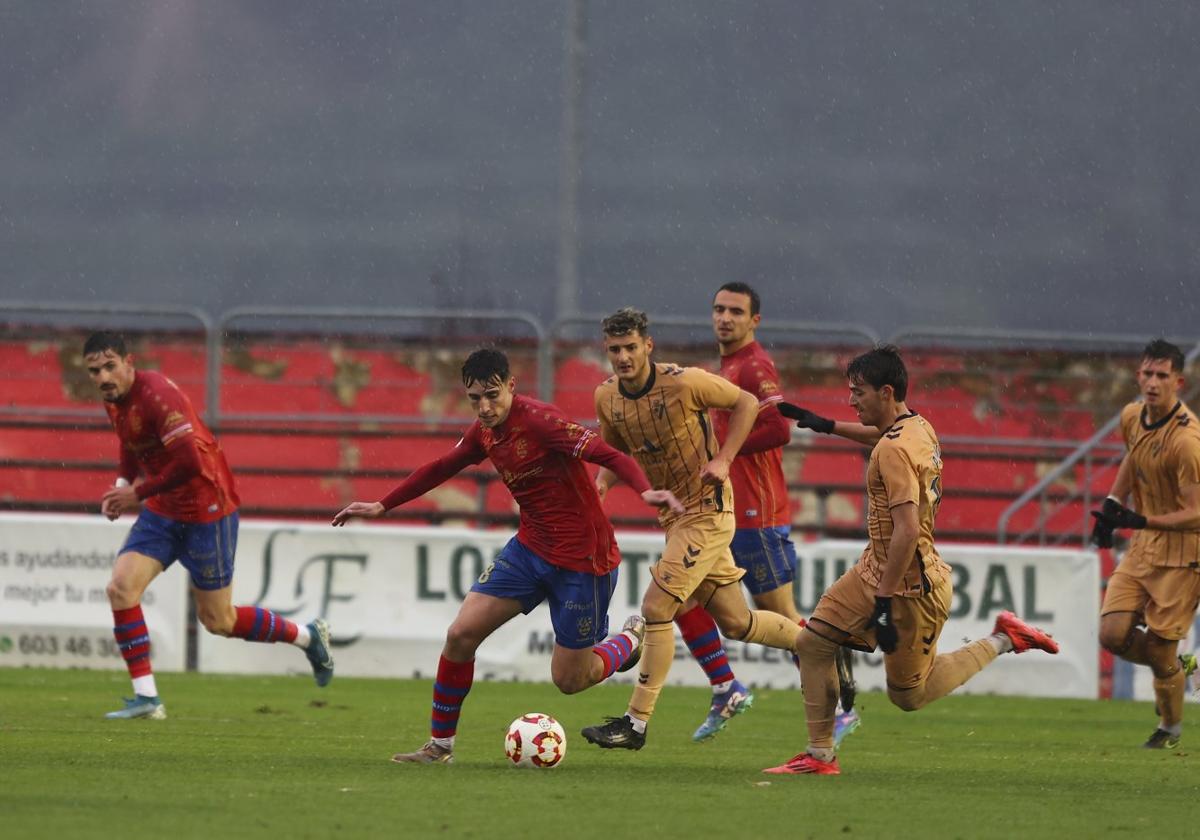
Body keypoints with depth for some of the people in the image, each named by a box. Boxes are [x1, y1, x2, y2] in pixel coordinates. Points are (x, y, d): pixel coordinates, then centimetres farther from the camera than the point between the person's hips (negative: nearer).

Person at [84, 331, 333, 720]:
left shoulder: (156, 394, -25)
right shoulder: (114, 401, 2)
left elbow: (189, 462, -31)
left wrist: (138, 493, -20)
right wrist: (121, 485, 3)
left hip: (206, 509, -8)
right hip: (162, 512, 8)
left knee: (218, 621, 3)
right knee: (121, 587, -11)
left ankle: (308, 636, 28)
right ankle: (146, 697, -5)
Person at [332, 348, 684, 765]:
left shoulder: (539, 420, -22)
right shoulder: (484, 432, 2)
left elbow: (607, 454, -29)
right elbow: (441, 467, 20)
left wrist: (646, 491, -46)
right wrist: (382, 506, 23)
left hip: (581, 559, -7)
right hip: (530, 547, 7)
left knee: (568, 680, 2)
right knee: (461, 633, -5)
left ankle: (632, 638, 33)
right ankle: (440, 744, 9)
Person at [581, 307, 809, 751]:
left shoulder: (684, 383, -18)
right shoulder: (607, 397, 0)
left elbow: (746, 403, -6)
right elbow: (614, 448, 18)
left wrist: (723, 459, -15)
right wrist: (601, 483, -4)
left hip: (708, 511, -7)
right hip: (674, 513, 7)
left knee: (657, 606, -14)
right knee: (735, 622, 11)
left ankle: (636, 723, -9)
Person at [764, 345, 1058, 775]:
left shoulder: (895, 450, -25)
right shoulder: (919, 426, 4)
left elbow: (907, 530, -30)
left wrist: (884, 603, -28)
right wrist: (827, 426, 29)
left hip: (908, 587, -10)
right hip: (874, 570, 10)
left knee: (909, 694, 4)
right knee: (812, 643, 8)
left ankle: (1002, 642, 11)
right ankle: (820, 756, 10)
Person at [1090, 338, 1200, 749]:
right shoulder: (1132, 416, 0)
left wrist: (1142, 521, -33)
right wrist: (1112, 504, 11)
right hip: (1142, 547, 7)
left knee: (1160, 647, -3)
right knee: (1113, 634, -4)